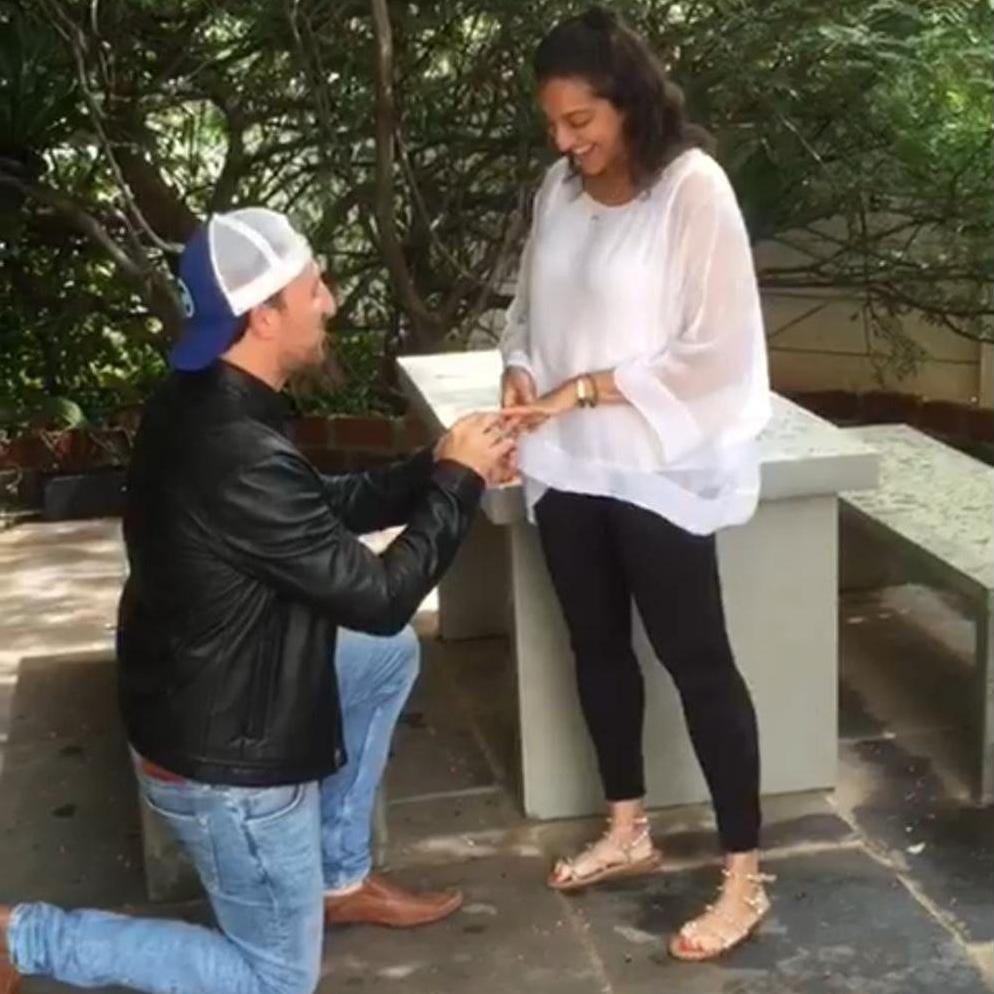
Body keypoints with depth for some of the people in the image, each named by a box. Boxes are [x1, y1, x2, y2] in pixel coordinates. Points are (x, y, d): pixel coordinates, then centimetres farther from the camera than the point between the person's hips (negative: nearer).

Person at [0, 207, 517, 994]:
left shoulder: (204, 402, -2)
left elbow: (325, 507, 11)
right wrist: (458, 480, -12)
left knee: (390, 658, 23)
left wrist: (435, 469, 0)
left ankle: (339, 881, 31)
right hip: (223, 754, -9)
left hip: (212, 690, 9)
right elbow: (377, 597, -23)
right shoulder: (241, 457, -32)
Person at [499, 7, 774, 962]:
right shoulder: (560, 187, 5)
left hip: (658, 472, -7)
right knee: (597, 645, 17)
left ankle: (743, 878, 13)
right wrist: (520, 372, -6)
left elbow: (713, 352, -18)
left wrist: (582, 390, -20)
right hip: (567, 468, 7)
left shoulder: (692, 189, -15)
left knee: (696, 660, 1)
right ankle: (626, 831, 36)